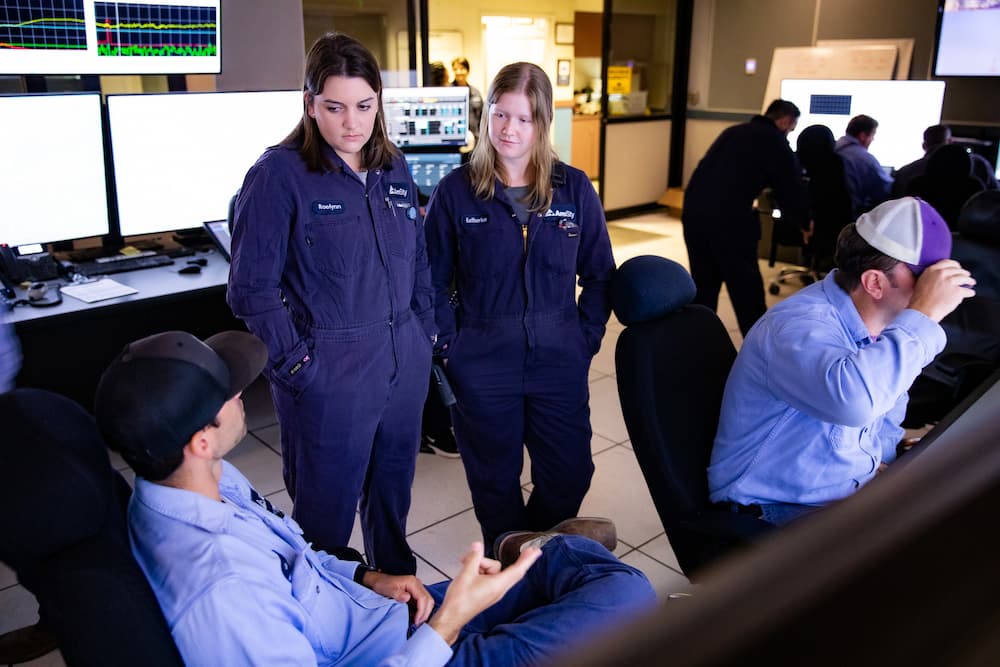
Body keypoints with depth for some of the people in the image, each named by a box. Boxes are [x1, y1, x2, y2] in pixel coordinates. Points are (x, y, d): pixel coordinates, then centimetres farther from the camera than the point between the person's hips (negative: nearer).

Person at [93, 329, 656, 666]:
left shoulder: (208, 481, -6)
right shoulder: (216, 590, -34)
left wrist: (368, 578, -1)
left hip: (393, 611, 8)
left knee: (578, 553, 12)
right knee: (627, 596, -14)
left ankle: (524, 550, 37)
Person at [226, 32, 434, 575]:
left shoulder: (394, 169, 8)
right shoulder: (279, 174, -10)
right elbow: (252, 287, -12)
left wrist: (424, 337, 9)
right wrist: (295, 364, -14)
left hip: (405, 367, 6)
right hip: (330, 375, -5)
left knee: (392, 495, 21)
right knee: (326, 509, 9)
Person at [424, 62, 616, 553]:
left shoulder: (574, 189, -1)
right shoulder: (455, 191, -5)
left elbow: (600, 275, 6)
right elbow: (433, 281, 0)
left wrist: (586, 338, -2)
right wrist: (450, 346, -7)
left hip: (559, 362, 2)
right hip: (482, 366, -1)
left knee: (570, 476, 11)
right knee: (495, 481, 14)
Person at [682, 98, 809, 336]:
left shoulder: (733, 131, 25)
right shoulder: (774, 140, 5)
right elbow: (790, 187, 9)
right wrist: (803, 223, 27)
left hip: (693, 211, 7)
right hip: (729, 219, -7)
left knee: (702, 288, 17)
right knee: (747, 292, 3)